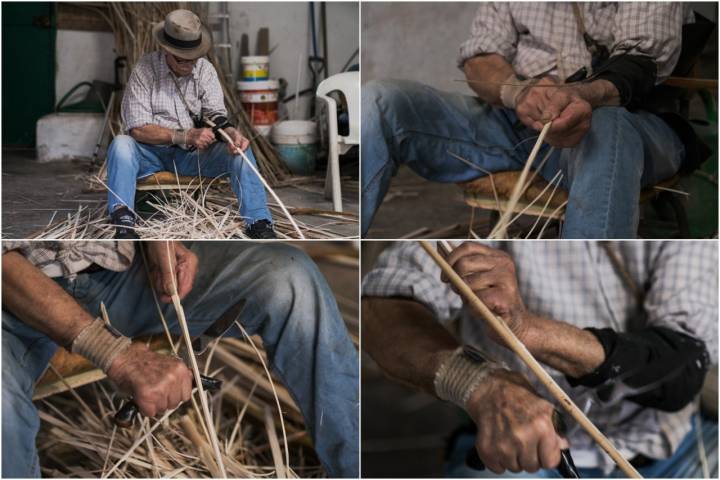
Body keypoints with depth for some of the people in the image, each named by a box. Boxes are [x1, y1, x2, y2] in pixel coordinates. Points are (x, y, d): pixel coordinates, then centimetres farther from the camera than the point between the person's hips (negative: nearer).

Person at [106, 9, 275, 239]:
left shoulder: (205, 69, -1)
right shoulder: (144, 70, -12)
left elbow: (216, 115, -6)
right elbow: (138, 128, -17)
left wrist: (232, 133, -31)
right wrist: (186, 136, -29)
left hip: (193, 154, 2)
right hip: (153, 153, -2)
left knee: (240, 150, -22)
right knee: (121, 144, -33)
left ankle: (259, 224, -26)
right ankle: (123, 221, -40)